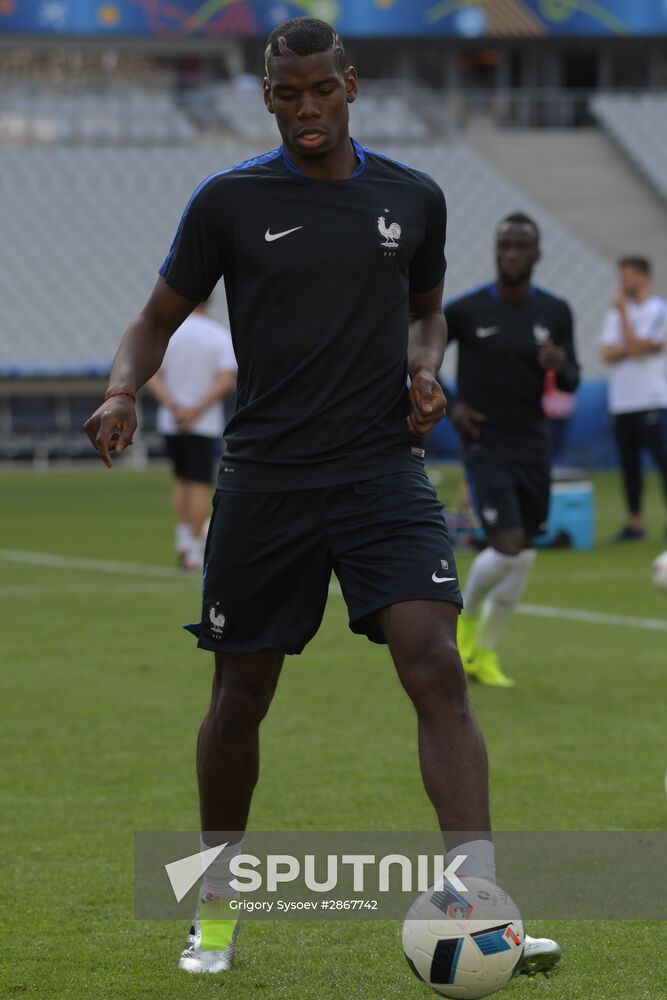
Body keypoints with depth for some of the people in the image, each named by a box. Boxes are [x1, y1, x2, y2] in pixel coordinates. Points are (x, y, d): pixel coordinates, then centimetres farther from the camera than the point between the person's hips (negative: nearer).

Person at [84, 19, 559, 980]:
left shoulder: (413, 198, 6)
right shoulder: (229, 201, 0)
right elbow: (160, 317, 7)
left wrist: (425, 371, 1)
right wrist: (122, 390, -13)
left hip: (383, 470, 0)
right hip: (265, 478, 0)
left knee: (437, 670, -18)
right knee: (240, 699, 8)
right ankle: (217, 902, 30)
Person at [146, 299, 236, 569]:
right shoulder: (220, 335, -4)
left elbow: (150, 376, -8)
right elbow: (226, 380, -14)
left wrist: (173, 406, -14)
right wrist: (197, 410, -14)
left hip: (171, 423, 2)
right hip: (206, 425, -2)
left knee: (182, 480, 17)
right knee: (200, 484, 0)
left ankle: (183, 536, 7)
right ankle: (195, 548, -4)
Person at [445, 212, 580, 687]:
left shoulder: (555, 312, 2)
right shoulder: (466, 311, -8)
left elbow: (572, 383, 8)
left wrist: (560, 364, -15)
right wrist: (448, 406, -5)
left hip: (533, 448, 4)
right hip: (486, 447, -4)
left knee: (524, 558, 6)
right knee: (509, 548, -17)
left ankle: (484, 653, 23)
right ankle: (467, 617, 12)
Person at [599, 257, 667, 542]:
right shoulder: (616, 312, 15)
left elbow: (635, 346, -15)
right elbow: (607, 354, 4)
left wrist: (622, 310, -10)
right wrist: (638, 348, -10)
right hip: (621, 401, 6)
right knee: (629, 464, 8)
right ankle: (634, 523, 13)